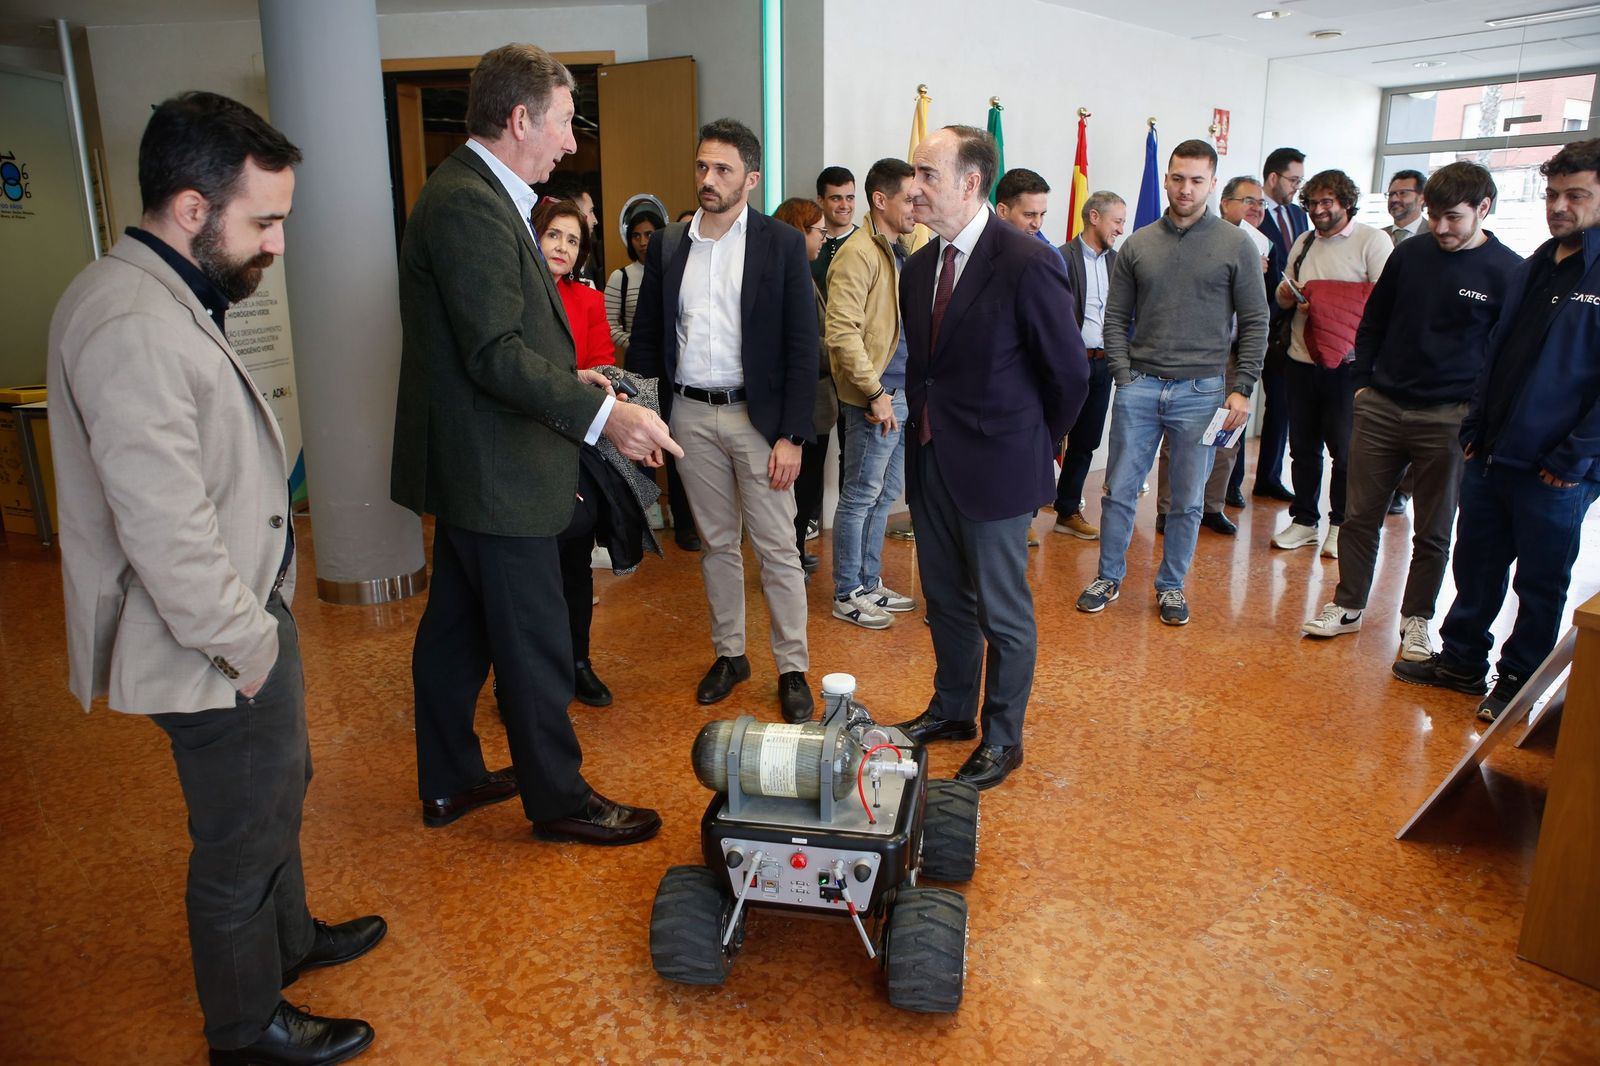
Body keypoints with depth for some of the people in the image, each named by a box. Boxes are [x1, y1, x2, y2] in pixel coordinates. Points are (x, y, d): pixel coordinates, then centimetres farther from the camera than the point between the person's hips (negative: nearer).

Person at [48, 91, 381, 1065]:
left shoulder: (166, 300, 8)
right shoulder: (134, 328, -26)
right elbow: (167, 536, -29)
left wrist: (263, 622, 15)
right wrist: (249, 648, -18)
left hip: (247, 619, 10)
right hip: (217, 654, -10)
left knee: (276, 794, 27)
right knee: (241, 840, 10)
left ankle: (288, 937, 50)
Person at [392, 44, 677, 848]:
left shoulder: (473, 194, 14)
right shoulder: (471, 204, -19)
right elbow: (497, 355, -26)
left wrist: (566, 378, 16)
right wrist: (601, 414, -29)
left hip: (471, 466, 11)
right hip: (494, 472, -11)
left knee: (457, 628, 18)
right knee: (534, 644, 2)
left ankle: (449, 782, 34)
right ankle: (559, 799, 19)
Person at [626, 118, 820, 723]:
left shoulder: (782, 244, -3)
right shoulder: (667, 247, 7)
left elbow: (802, 347, -6)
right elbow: (646, 338, 10)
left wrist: (792, 435, -12)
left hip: (757, 416, -3)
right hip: (690, 416, 4)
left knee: (777, 549, 2)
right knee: (716, 542, 14)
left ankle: (792, 669, 15)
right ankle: (729, 655, 28)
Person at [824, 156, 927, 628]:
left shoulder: (910, 245, 13)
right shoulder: (858, 253, -14)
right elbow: (841, 332, -21)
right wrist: (876, 394, -23)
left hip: (906, 392, 9)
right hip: (876, 398, -9)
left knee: (886, 493, 16)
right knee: (861, 495, 1)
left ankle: (870, 583, 29)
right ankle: (847, 595, 13)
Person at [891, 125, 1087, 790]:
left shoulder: (1027, 263, -17)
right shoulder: (919, 267, 5)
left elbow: (1069, 371, -9)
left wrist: (1037, 442, 2)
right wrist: (926, 423, 10)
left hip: (994, 467, -7)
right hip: (930, 460, 7)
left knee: (1003, 614, 8)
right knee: (945, 600, 20)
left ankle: (1003, 739, 26)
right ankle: (952, 710, 40)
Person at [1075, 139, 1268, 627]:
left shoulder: (1237, 245, 1)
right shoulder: (1138, 244, 5)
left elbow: (1254, 323, 2)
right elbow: (1116, 317, 8)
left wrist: (1240, 388, -5)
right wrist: (1123, 375, -3)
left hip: (1202, 390, -1)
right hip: (1140, 386, 1)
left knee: (1188, 500, 8)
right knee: (1119, 490, 5)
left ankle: (1171, 585, 23)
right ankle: (1108, 577, 22)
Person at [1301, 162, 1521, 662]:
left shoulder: (1508, 273, -5)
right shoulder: (1409, 253, 4)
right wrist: (1362, 381, 8)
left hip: (1447, 420, -3)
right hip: (1380, 408, 3)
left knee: (1433, 531, 8)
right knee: (1360, 516, 8)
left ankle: (1416, 619, 23)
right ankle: (1347, 606, 21)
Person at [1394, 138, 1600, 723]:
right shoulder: (1531, 269, 11)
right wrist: (1475, 428, 10)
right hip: (1491, 457, 6)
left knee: (1540, 584, 9)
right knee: (1476, 564, 15)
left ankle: (1517, 682, 23)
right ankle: (1462, 662, 30)